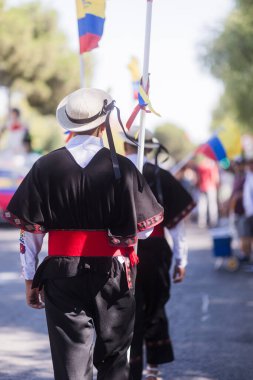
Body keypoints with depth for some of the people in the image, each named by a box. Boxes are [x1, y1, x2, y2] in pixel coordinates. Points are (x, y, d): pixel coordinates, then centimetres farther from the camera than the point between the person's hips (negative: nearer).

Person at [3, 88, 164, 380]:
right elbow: (144, 228, -4)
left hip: (62, 277, 0)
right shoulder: (121, 167, -6)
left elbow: (29, 229, -1)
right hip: (112, 274, 0)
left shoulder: (45, 167, -3)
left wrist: (30, 280, 8)